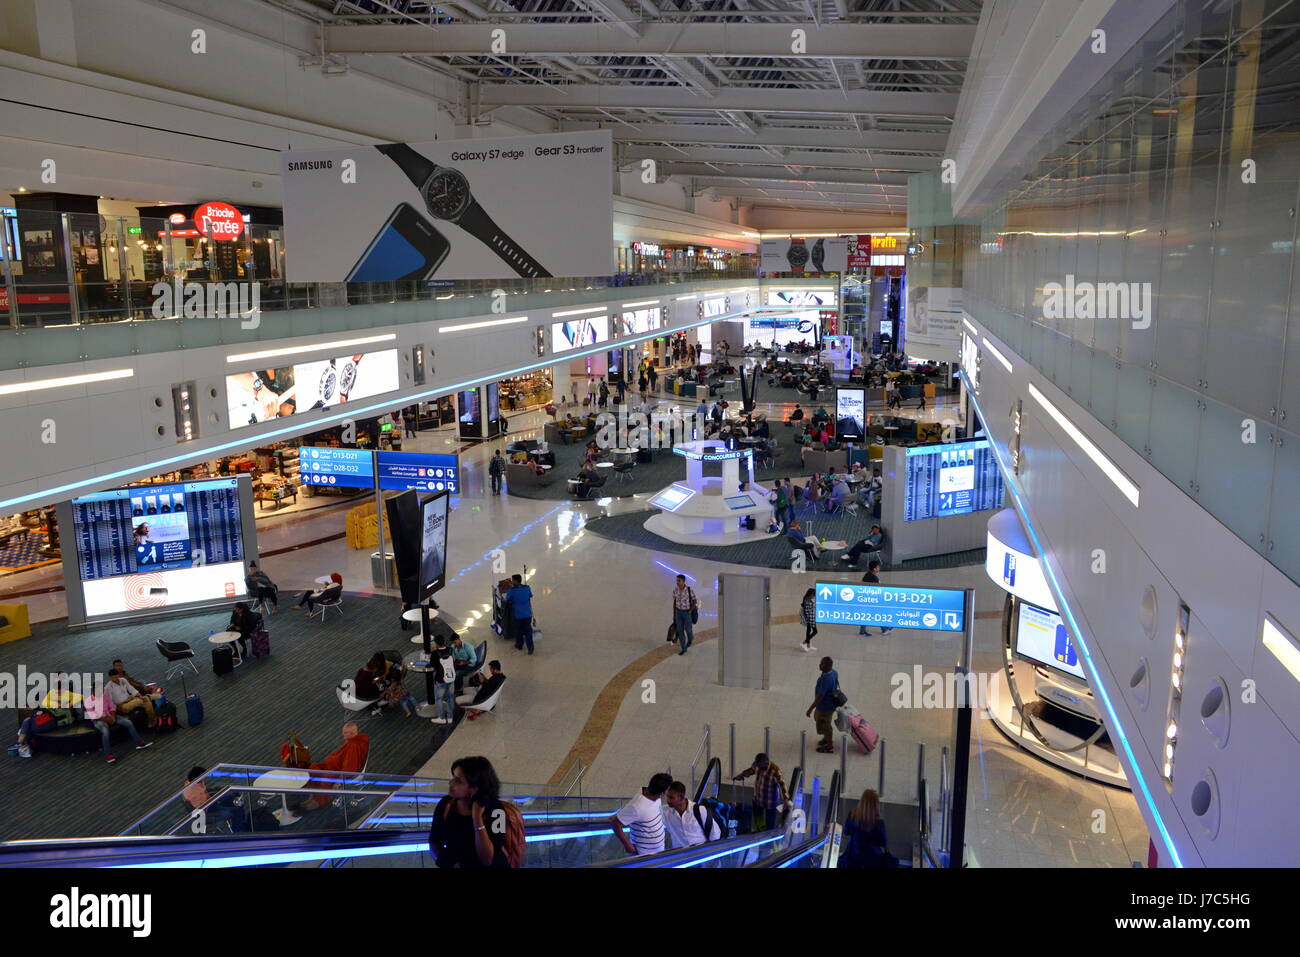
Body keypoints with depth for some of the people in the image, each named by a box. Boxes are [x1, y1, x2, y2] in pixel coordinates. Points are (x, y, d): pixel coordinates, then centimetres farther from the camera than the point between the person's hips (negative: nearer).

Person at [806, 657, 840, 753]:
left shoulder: (826, 680, -37)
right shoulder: (834, 672, -10)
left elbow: (820, 696, -33)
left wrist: (810, 709, -26)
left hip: (825, 706, -9)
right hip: (831, 703, 9)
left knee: (824, 725, 13)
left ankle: (829, 747, 34)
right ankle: (826, 738, 51)